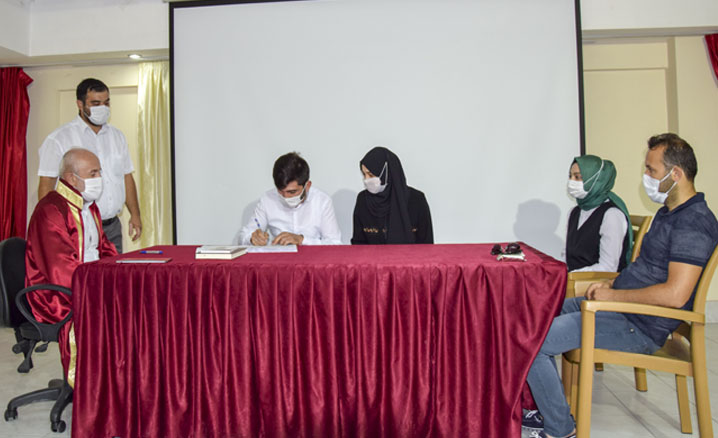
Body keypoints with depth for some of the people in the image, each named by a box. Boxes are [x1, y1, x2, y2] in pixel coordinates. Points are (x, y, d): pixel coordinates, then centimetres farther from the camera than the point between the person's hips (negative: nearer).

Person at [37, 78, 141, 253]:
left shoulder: (117, 136, 14)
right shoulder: (59, 139, -3)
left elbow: (127, 177, 16)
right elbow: (46, 185, -6)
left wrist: (135, 214, 9)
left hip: (113, 227, 5)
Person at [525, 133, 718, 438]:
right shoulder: (669, 212, 14)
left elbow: (675, 294, -28)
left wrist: (614, 295, -18)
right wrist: (611, 284, 8)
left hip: (639, 327, -11)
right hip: (618, 305, 11)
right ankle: (546, 405, 19)